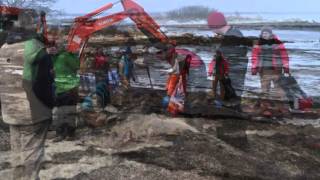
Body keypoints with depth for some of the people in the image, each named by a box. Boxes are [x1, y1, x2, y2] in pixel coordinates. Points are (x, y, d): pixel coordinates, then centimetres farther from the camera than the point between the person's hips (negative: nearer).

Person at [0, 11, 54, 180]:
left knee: (18, 154, 17)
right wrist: (50, 105, -4)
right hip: (33, 112, -7)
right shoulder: (36, 49, -16)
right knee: (31, 154, 1)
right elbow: (42, 84, -18)